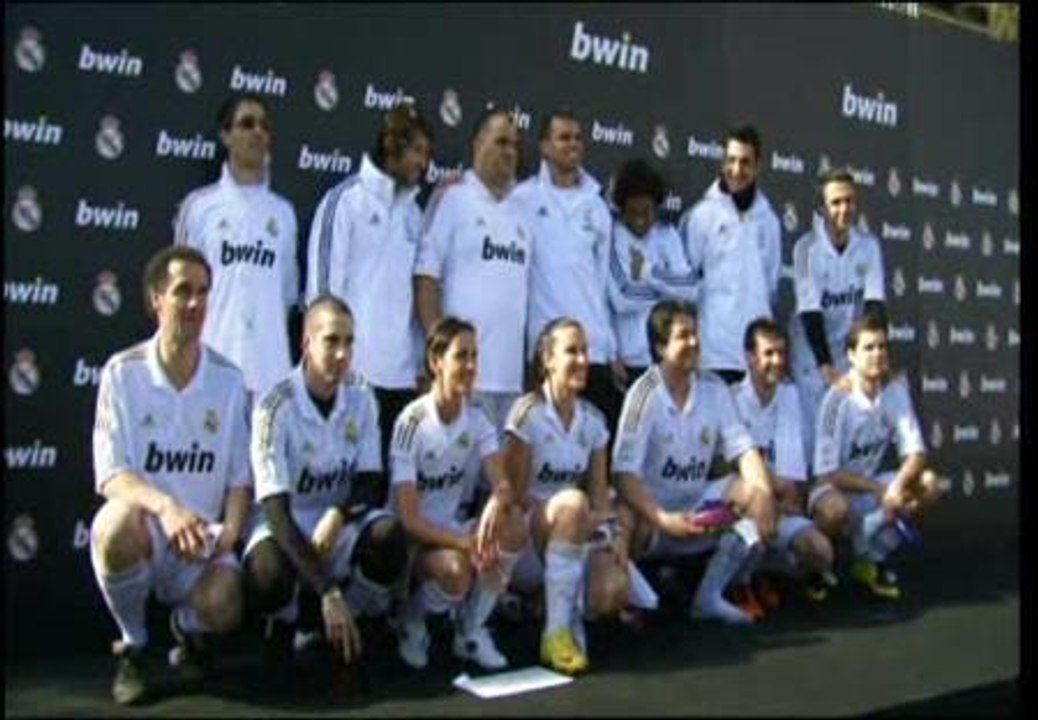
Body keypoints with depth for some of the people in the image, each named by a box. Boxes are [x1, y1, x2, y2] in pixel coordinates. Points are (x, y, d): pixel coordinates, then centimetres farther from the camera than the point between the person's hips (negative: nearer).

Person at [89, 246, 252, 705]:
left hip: (202, 538, 1)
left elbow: (239, 477, 5)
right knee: (120, 523, -37)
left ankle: (186, 625, 14)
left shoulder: (228, 379, 2)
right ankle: (133, 645, -7)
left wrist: (231, 529, -15)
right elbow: (110, 475, -12)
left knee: (223, 612, -28)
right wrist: (165, 505, -32)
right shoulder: (123, 373, -5)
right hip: (140, 533, -1)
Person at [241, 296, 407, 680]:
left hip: (340, 520, 3)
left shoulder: (361, 397, -6)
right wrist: (327, 592, -34)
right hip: (286, 522, -3)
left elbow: (370, 481, -2)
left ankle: (353, 619, 2)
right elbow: (276, 510, -26)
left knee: (390, 537, -30)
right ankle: (284, 623, 5)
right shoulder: (276, 407, -20)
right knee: (267, 581, -36)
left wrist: (338, 515, -26)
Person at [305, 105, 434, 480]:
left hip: (402, 370, 5)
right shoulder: (346, 199, -1)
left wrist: (422, 360, 8)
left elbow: (417, 288, 13)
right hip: (354, 366, -5)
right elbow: (323, 282, -4)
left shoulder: (412, 211, 14)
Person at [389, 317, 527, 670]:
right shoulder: (411, 423, -19)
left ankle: (471, 631, -4)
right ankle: (411, 622, 1)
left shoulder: (477, 416, -2)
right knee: (457, 568, -34)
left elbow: (504, 484, -11)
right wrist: (467, 543, -31)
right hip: (414, 537, -5)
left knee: (513, 525, -23)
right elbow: (408, 518, -21)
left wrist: (496, 503, -35)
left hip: (454, 526, 5)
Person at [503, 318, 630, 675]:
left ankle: (565, 608, 10)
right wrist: (578, 516, -21)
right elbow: (517, 494, -12)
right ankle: (557, 630, -28)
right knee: (573, 503, -36)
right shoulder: (528, 412, -9)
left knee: (611, 593, -26)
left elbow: (600, 492, 6)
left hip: (577, 535, 5)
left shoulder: (593, 419, 7)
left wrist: (613, 528, -14)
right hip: (528, 536, -4)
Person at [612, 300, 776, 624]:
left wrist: (764, 494, -24)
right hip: (651, 510, -5)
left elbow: (743, 448, -5)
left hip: (697, 502, 5)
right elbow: (624, 473, -23)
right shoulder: (645, 394, -18)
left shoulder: (714, 388, -2)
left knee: (755, 492, -14)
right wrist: (663, 519, -36)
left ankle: (710, 595, -8)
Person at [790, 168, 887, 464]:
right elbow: (810, 312, -19)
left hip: (852, 350, 3)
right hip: (813, 353, -3)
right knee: (812, 434, -3)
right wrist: (827, 367, -26)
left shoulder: (869, 246, -5)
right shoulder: (807, 248, -14)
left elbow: (875, 303, -11)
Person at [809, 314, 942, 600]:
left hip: (872, 484, 6)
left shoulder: (895, 386, -7)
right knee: (837, 510, -38)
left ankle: (872, 558, 3)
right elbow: (828, 472, -20)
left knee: (929, 484, -14)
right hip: (834, 488, -6)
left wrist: (897, 486, -27)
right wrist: (878, 489, -25)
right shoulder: (838, 398, -21)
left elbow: (915, 451, -8)